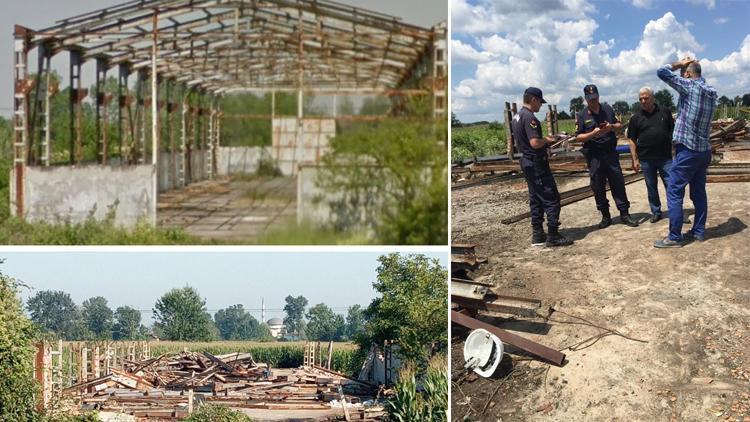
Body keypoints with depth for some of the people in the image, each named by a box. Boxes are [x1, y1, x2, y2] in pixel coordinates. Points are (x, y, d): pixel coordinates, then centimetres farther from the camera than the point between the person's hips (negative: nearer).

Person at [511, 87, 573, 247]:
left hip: (526, 162, 10)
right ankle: (553, 236, -5)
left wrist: (544, 140, 15)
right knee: (552, 199, -6)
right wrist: (547, 140, -8)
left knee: (535, 199, 14)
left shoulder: (516, 117, 12)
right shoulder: (529, 118, -20)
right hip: (537, 164, -10)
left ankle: (537, 235, 17)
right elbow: (535, 143, -28)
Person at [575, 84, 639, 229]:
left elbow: (620, 125, 12)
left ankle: (624, 214, 6)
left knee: (618, 183, 1)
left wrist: (612, 126, -10)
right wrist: (594, 133, -20)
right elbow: (578, 137, -4)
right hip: (594, 156, -2)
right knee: (598, 187, 2)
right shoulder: (582, 115, -1)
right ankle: (605, 216, 13)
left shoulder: (608, 109, 7)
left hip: (611, 153, 2)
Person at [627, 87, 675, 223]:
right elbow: (632, 140, 5)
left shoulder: (665, 112, 3)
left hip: (665, 157, -1)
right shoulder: (636, 118, 4)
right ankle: (656, 212, 21)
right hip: (646, 159, 1)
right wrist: (635, 159, -1)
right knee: (651, 188, 9)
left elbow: (673, 131, 8)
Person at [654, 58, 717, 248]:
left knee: (674, 193, -4)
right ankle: (699, 231, 20)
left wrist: (679, 63, 0)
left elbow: (662, 72, -15)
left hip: (687, 150, -8)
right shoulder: (711, 91, 8)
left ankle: (674, 237, -4)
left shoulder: (690, 86, -14)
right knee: (699, 192, 15)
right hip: (704, 150, 8)